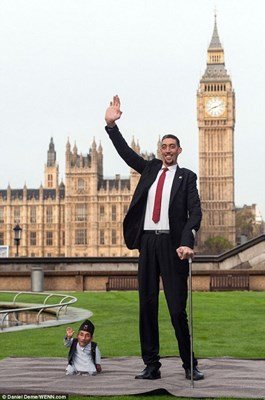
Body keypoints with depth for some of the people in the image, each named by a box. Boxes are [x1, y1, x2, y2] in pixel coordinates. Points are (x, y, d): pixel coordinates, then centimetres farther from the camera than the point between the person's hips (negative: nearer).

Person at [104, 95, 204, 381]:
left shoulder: (186, 177, 5)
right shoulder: (150, 168, 17)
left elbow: (195, 212, -4)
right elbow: (125, 152, 11)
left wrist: (187, 242, -19)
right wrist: (111, 125, -3)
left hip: (172, 243, -4)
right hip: (147, 242, 4)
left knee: (177, 308, -5)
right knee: (147, 306, 4)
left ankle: (189, 365, 5)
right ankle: (151, 366, 9)